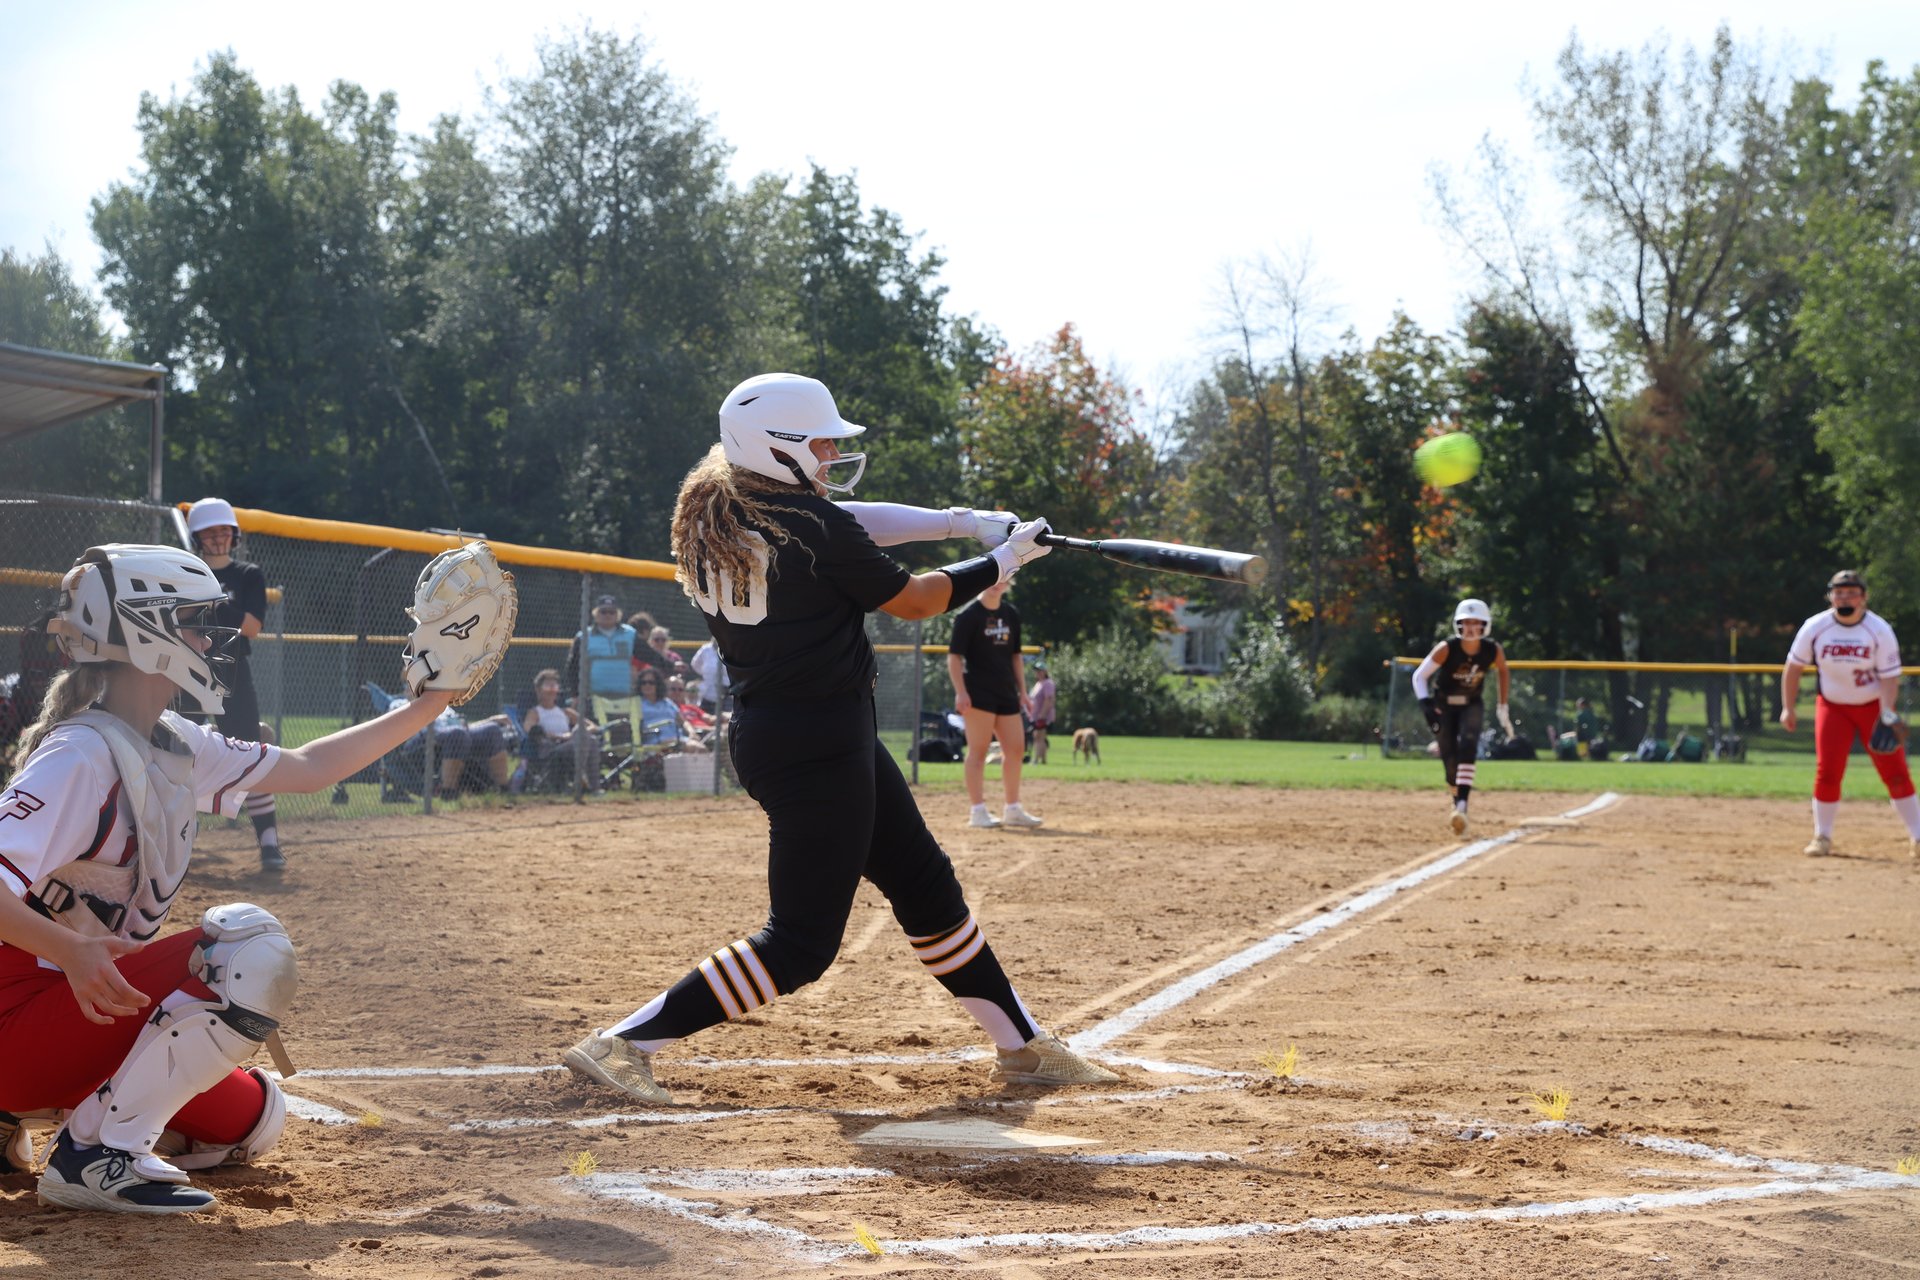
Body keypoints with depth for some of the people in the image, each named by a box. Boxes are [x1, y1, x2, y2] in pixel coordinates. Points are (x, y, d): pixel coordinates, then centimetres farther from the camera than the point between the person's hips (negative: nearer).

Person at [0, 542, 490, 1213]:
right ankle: (95, 1155, -19)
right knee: (251, 950, -24)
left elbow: (307, 768, 17)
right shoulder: (82, 755, -21)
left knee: (252, 1119, 18)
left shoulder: (174, 745, 8)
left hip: (84, 1004, 10)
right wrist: (71, 950, -48)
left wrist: (430, 703, 17)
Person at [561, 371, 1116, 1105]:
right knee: (801, 940, -4)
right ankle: (623, 1044, -8)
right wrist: (999, 564, 10)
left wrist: (956, 521, 13)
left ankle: (1022, 1046, 26)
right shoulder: (813, 527, -18)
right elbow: (913, 600, -5)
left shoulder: (711, 518, 6)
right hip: (819, 749, -10)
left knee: (925, 883, 17)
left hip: (767, 733, 10)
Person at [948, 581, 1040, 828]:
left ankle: (1012, 810, 16)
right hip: (978, 694, -7)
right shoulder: (968, 615, -7)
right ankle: (978, 811, -4)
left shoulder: (1011, 615, 13)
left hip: (1007, 694, 7)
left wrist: (1022, 691, 14)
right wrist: (960, 692, -18)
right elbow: (954, 656, -10)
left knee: (1016, 749, 7)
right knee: (978, 750, -6)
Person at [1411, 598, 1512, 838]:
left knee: (1467, 749, -23)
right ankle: (1456, 802, 17)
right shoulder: (1447, 649, -23)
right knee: (1449, 758, -6)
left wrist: (1503, 710, 8)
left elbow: (1503, 672, 6)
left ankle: (1462, 807, -32)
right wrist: (1426, 703, -38)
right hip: (1443, 706, 0)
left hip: (1471, 705, 0)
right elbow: (1419, 676, -22)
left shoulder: (1493, 651, -15)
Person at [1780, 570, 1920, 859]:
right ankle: (1822, 837, 7)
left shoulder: (1880, 630, -14)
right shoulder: (1815, 627, -10)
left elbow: (1889, 677, -13)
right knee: (1827, 772, -7)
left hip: (1873, 705, -1)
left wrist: (1887, 714, -27)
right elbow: (1793, 666, 1)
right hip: (1832, 706, 1)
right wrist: (1788, 708, -1)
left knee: (1895, 770, -6)